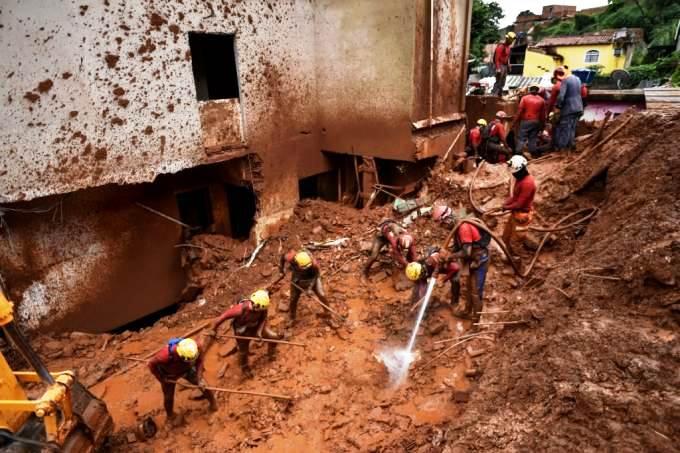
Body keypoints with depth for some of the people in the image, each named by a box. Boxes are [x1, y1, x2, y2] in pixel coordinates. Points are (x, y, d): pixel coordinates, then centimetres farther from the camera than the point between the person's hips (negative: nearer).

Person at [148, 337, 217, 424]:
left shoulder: (195, 348, -39)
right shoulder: (166, 355, -46)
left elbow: (199, 360, -18)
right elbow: (151, 365, -26)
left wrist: (200, 377, -24)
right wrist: (162, 379, -17)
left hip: (187, 369, 2)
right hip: (169, 375, -2)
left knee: (203, 385, 7)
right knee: (169, 397, 12)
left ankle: (212, 402, 39)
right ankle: (170, 415, 46)